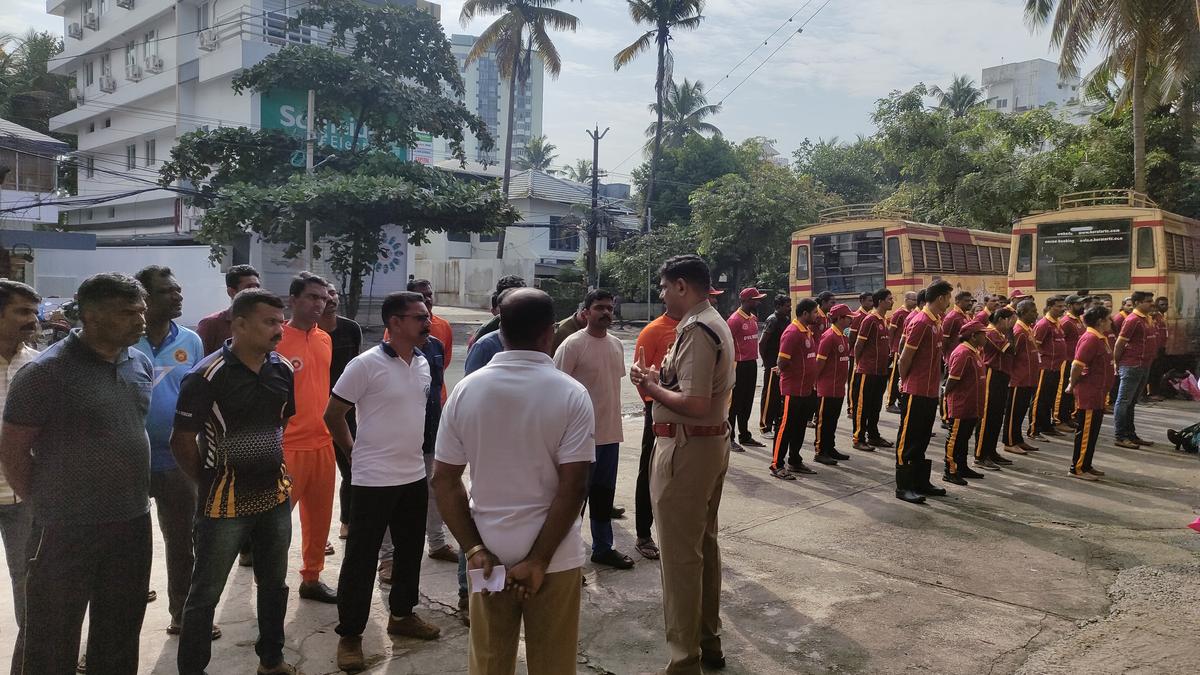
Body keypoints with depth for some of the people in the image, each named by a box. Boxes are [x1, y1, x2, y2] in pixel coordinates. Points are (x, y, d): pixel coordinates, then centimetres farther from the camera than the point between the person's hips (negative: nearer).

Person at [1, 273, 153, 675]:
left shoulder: (142, 365, 4)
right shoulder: (46, 372, -15)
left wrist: (135, 494, 13)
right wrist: (45, 504, -4)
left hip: (133, 523, 6)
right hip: (67, 531, -5)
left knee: (120, 633, 19)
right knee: (51, 640, 9)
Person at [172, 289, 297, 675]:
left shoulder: (283, 370, 1)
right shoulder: (207, 376, -17)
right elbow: (182, 441, -11)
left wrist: (277, 469, 13)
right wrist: (207, 485, -2)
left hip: (275, 497, 6)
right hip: (226, 503, -6)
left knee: (274, 584, 19)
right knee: (205, 593, 8)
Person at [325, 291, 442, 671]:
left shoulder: (423, 363, 4)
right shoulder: (366, 365, -16)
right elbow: (333, 415, -8)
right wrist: (355, 452, 3)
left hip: (414, 475, 7)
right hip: (374, 479, -7)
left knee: (410, 550, 18)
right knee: (361, 558, 3)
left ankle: (402, 615, 36)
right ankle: (350, 635, 17)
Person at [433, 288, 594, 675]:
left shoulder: (466, 390, -2)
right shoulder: (571, 394, -11)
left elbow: (444, 480, -2)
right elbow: (573, 488, -16)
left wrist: (474, 549, -3)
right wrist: (538, 560, -11)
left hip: (488, 556, 3)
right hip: (554, 559, -2)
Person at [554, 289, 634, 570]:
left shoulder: (616, 344, 8)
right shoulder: (572, 344, -14)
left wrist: (613, 419, 17)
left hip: (610, 432, 7)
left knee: (604, 492, 17)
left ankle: (603, 547, 31)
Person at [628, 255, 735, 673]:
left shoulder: (695, 330, -19)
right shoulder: (716, 324, 13)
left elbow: (694, 404, -26)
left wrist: (651, 386, -11)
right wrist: (662, 379, 7)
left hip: (685, 449, -11)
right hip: (712, 442, 11)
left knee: (680, 554, -2)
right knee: (704, 544, 19)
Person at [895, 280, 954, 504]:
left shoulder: (936, 322, 11)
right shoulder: (920, 323, -17)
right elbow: (905, 358, -15)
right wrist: (905, 383, -3)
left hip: (931, 391, 9)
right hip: (916, 392, -9)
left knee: (923, 438, 15)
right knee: (909, 439, -1)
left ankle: (921, 482, 25)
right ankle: (903, 487, 5)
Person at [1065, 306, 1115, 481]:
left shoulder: (1100, 339, 14)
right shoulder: (1090, 339, -19)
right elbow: (1077, 365, -24)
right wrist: (1073, 385, -14)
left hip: (1097, 394, 10)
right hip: (1088, 394, -10)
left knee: (1092, 432, 16)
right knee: (1085, 432, -3)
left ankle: (1086, 465, 24)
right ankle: (1077, 468, 4)